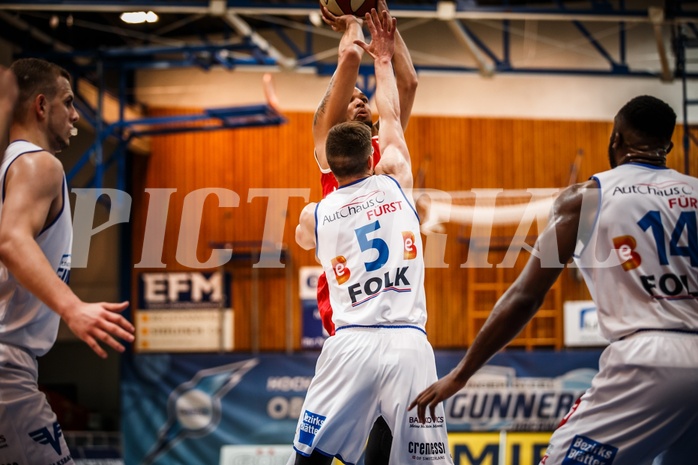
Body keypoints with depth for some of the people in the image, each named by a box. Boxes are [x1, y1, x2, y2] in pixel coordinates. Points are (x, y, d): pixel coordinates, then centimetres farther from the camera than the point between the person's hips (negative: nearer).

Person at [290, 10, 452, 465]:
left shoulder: (313, 214, 10)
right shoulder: (396, 180, 8)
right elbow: (392, 116, 27)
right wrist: (383, 58, 40)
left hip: (350, 344, 0)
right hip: (409, 344, 0)